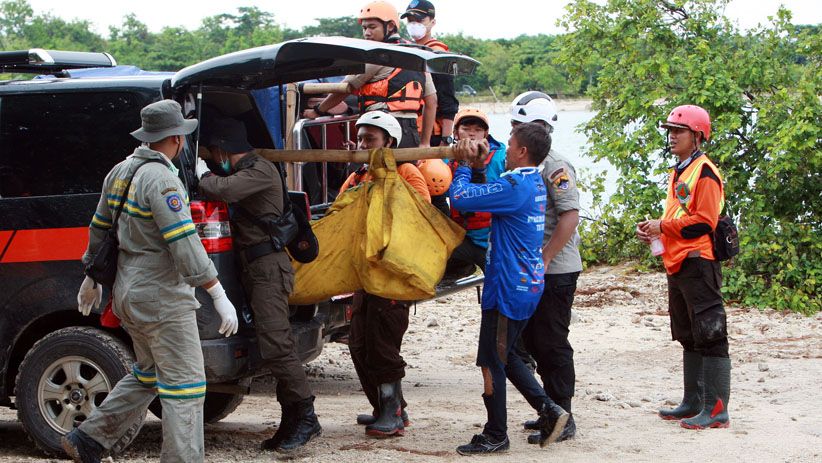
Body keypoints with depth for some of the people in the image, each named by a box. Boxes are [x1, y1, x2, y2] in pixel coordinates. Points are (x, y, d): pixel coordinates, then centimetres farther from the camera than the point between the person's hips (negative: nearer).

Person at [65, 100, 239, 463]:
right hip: (160, 297, -10)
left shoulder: (120, 172, 10)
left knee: (147, 374, 22)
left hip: (129, 291, 10)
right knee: (184, 383, -4)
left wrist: (92, 278, 32)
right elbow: (184, 242, -23)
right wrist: (219, 296, -22)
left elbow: (99, 228, 19)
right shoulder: (161, 179, -18)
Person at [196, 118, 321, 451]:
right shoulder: (246, 173, 25)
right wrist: (207, 177, 11)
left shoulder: (260, 170, -9)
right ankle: (292, 422, 8)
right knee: (275, 347, 7)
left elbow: (223, 190, -23)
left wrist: (203, 174, -7)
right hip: (256, 266, 10)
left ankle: (306, 417, -14)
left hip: (269, 265, -10)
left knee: (275, 344, -17)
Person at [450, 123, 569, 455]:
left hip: (508, 288, -10)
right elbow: (491, 193, 21)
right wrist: (479, 165, 3)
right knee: (504, 356, 21)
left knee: (491, 362, 1)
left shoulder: (514, 187, -20)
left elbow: (460, 197, -22)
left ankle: (495, 436, 11)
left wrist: (464, 164, -4)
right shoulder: (535, 183, 10)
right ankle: (548, 411, 18)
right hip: (529, 283, 10)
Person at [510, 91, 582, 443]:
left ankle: (563, 420, 2)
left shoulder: (555, 166, -14)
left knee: (552, 344, -5)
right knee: (533, 342, 14)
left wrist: (544, 259, -23)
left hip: (555, 270, -9)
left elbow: (570, 215, -22)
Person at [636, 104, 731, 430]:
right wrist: (654, 229, 6)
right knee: (689, 338, 16)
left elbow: (704, 222, -18)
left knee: (710, 336, -8)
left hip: (698, 263, -10)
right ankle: (693, 402, 25)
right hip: (677, 265, 10)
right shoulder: (678, 172, 18)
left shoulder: (704, 172, -12)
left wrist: (662, 226, -13)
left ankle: (717, 410, -6)